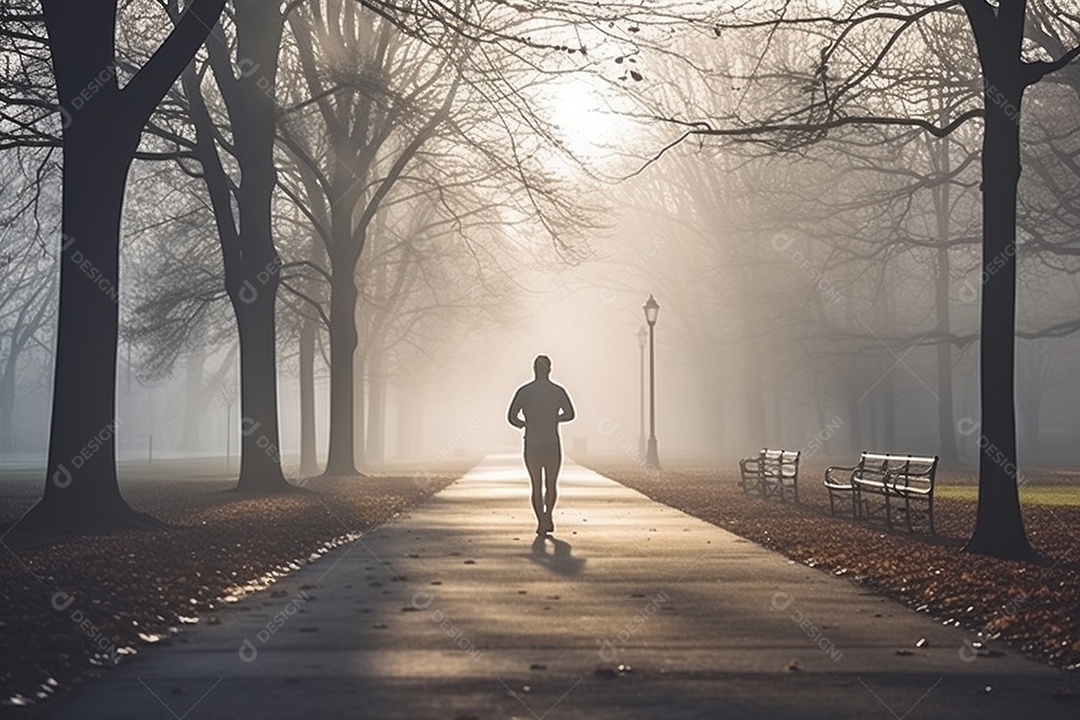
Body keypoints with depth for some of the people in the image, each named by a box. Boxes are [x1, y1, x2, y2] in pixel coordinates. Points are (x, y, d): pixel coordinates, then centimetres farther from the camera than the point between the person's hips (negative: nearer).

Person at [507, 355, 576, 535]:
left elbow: (512, 417, -5)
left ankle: (541, 522, 3)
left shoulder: (524, 391, -3)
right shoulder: (558, 391, -2)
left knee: (536, 486, 9)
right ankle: (548, 517, 1)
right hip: (552, 444, 0)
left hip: (531, 444, 0)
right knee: (551, 485, 14)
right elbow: (569, 414, 4)